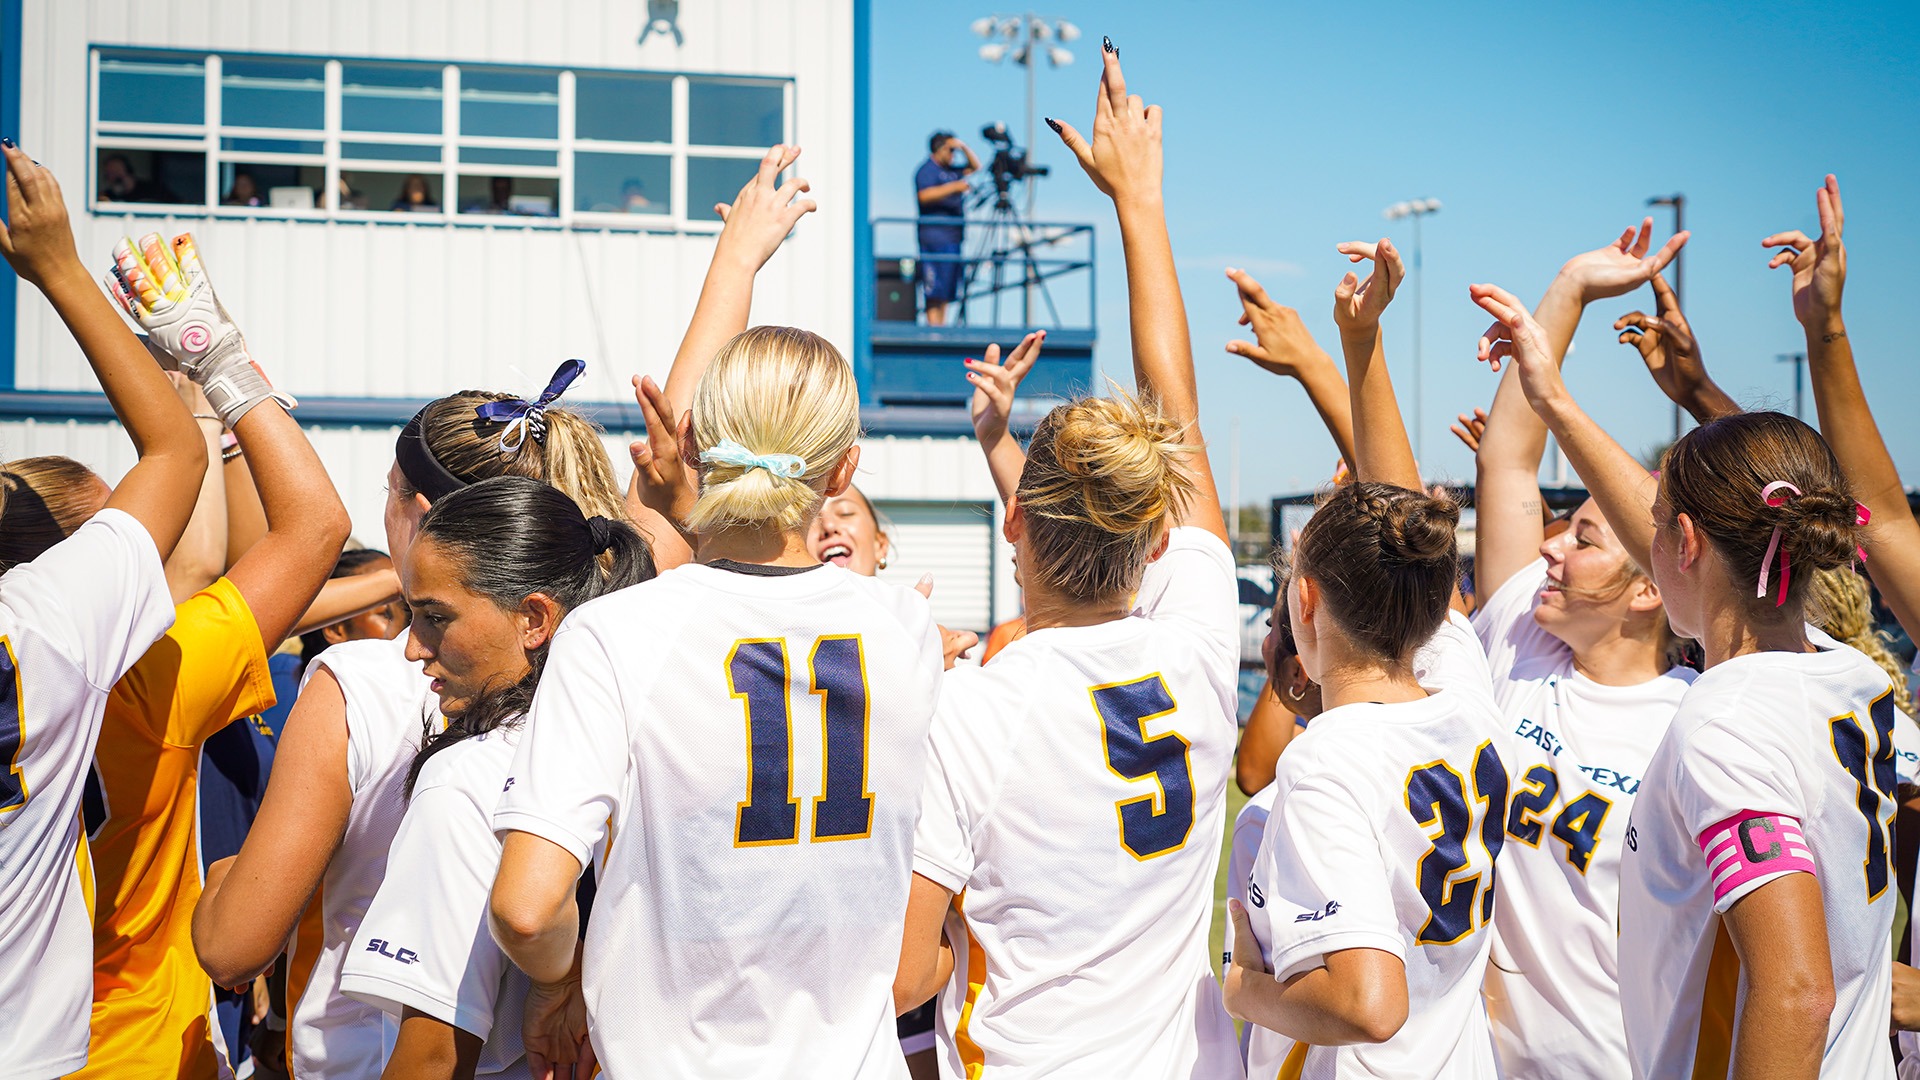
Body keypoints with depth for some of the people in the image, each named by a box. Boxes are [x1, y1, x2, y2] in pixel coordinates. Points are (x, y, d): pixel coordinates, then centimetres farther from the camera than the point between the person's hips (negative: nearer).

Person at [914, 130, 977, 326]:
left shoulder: (951, 170, 21)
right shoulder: (927, 170, -5)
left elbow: (975, 167, 30)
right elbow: (925, 195, -21)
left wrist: (964, 148, 14)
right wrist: (954, 187, -24)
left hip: (953, 236, 9)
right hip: (935, 235, -9)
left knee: (947, 290, 6)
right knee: (935, 288, -13)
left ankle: (941, 325, 7)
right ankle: (933, 325, -16)